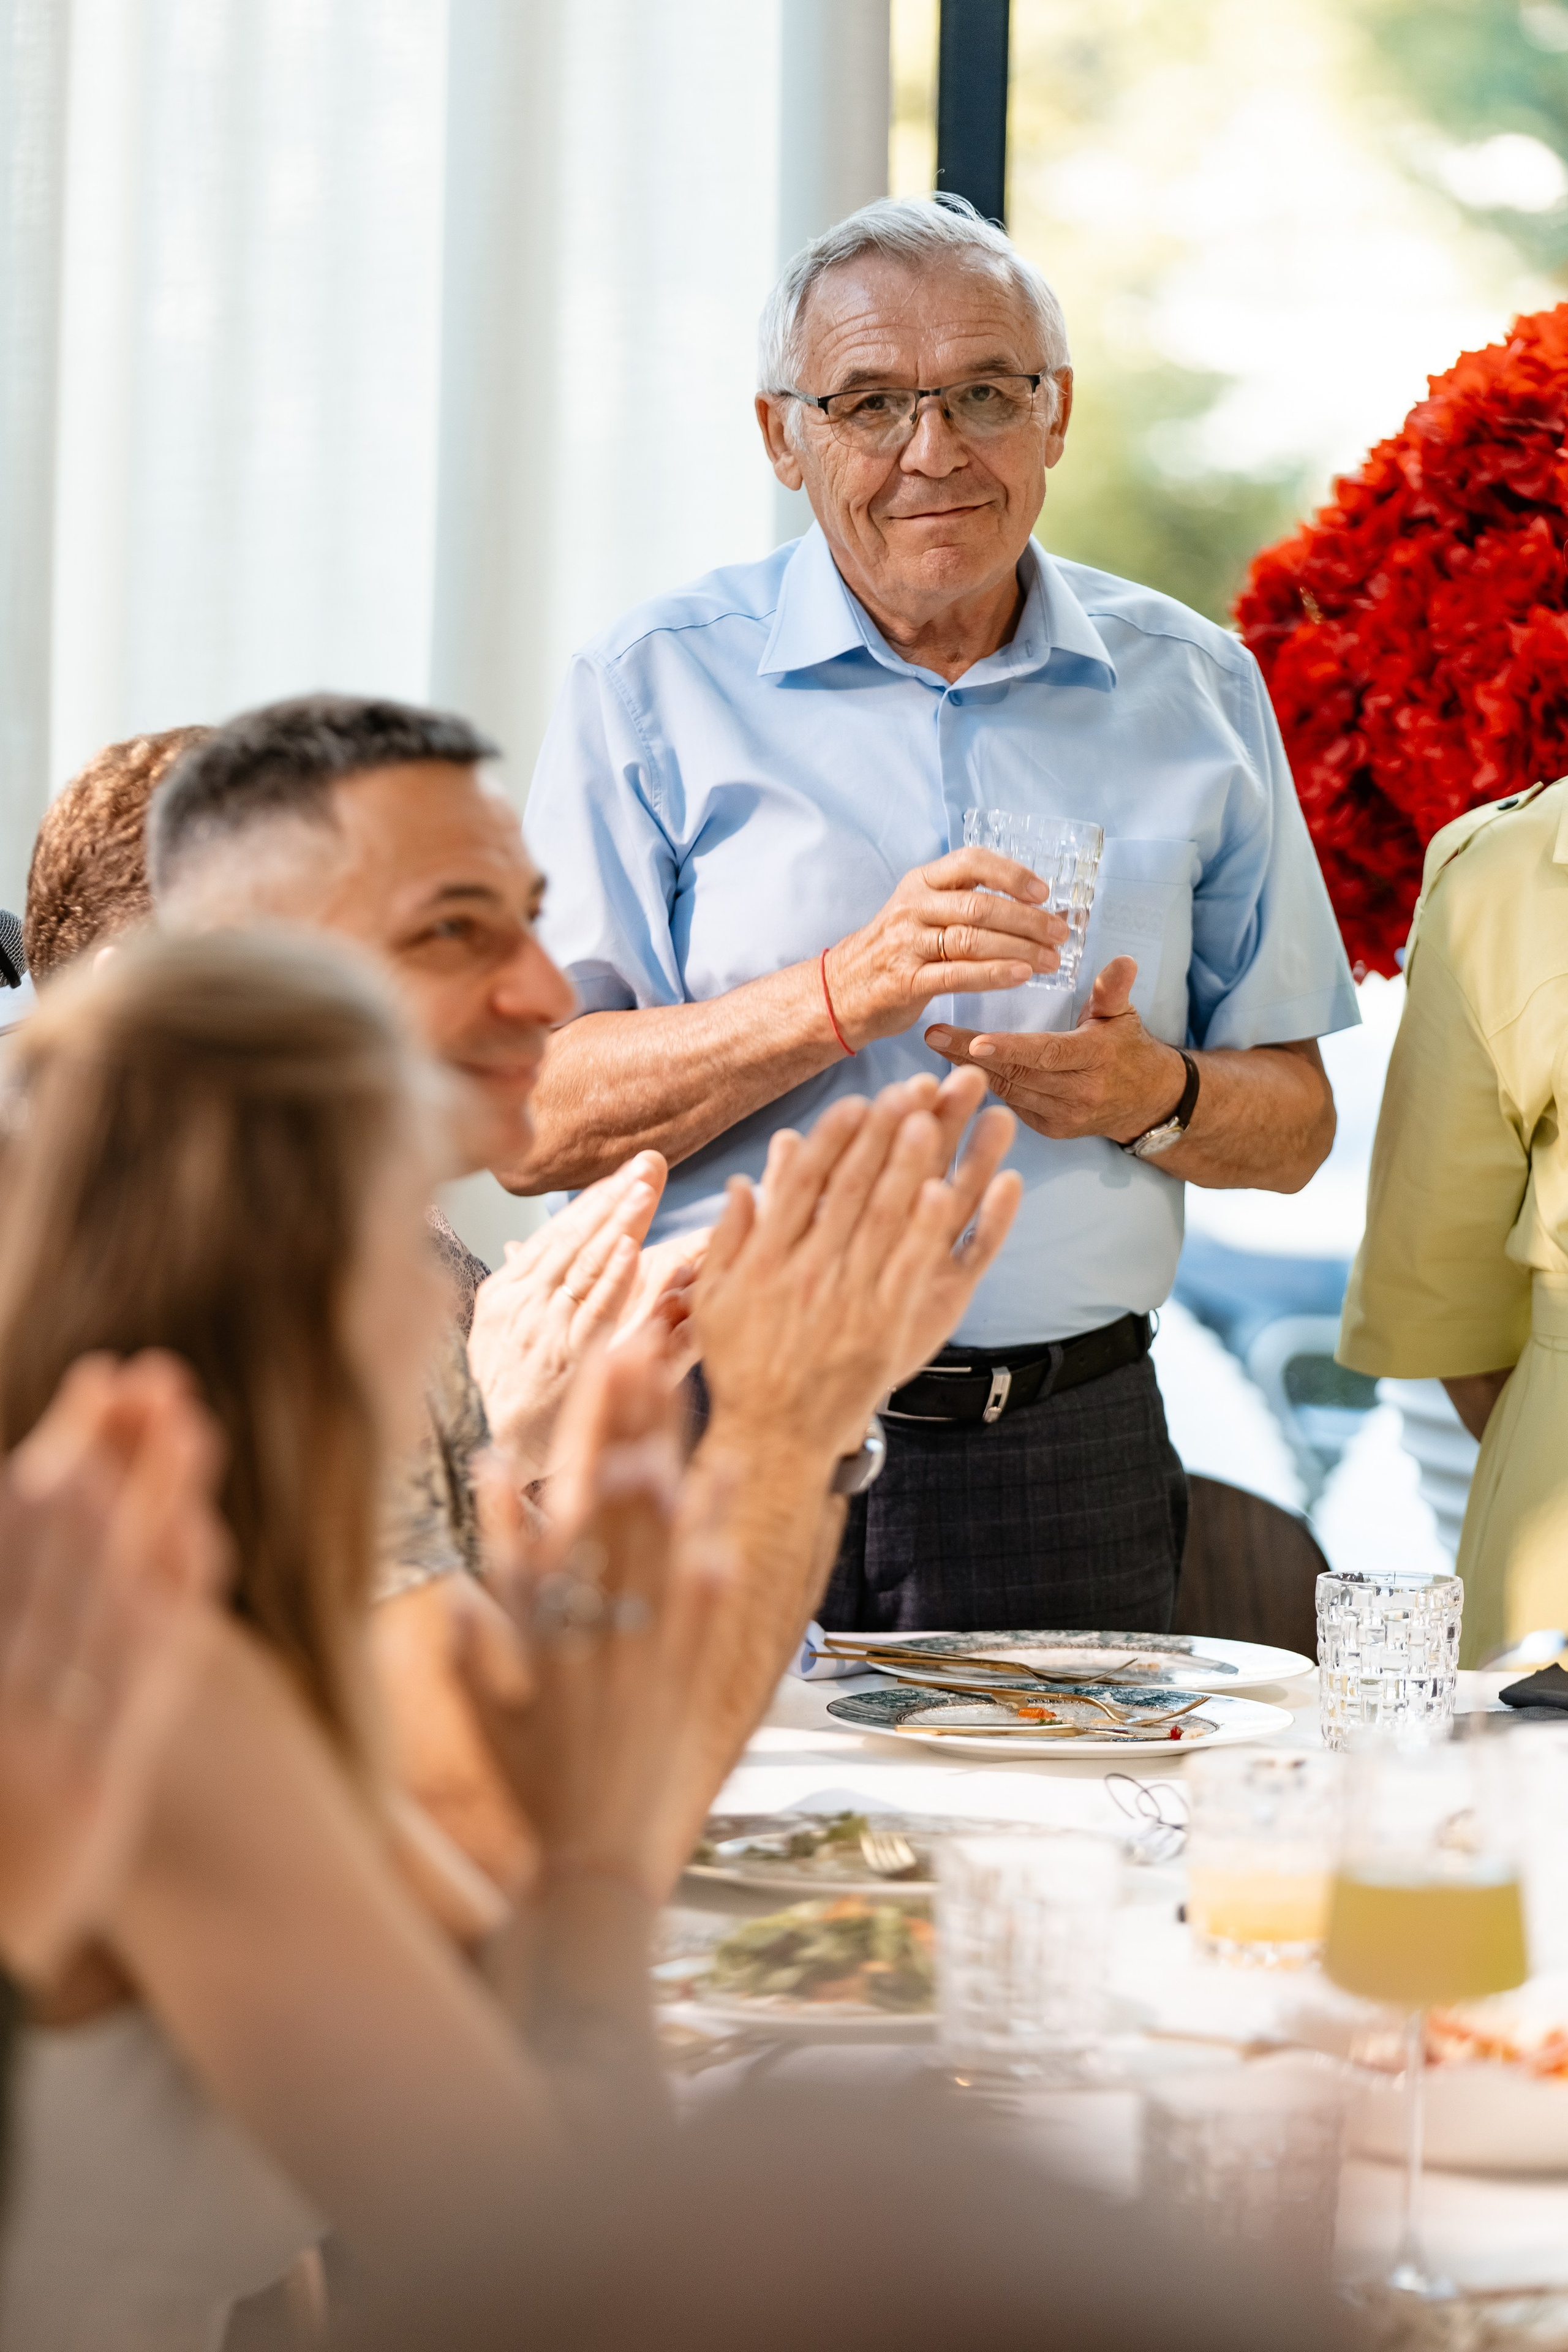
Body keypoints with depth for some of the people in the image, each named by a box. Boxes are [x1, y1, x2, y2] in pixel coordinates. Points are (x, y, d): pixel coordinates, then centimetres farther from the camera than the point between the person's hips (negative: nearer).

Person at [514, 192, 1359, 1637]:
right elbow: (534, 1124, -8)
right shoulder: (658, 689, 0)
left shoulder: (1191, 691, 10)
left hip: (1067, 1462, 3)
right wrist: (845, 994, -20)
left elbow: (1292, 1125, 13)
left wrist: (1154, 1097, -10)